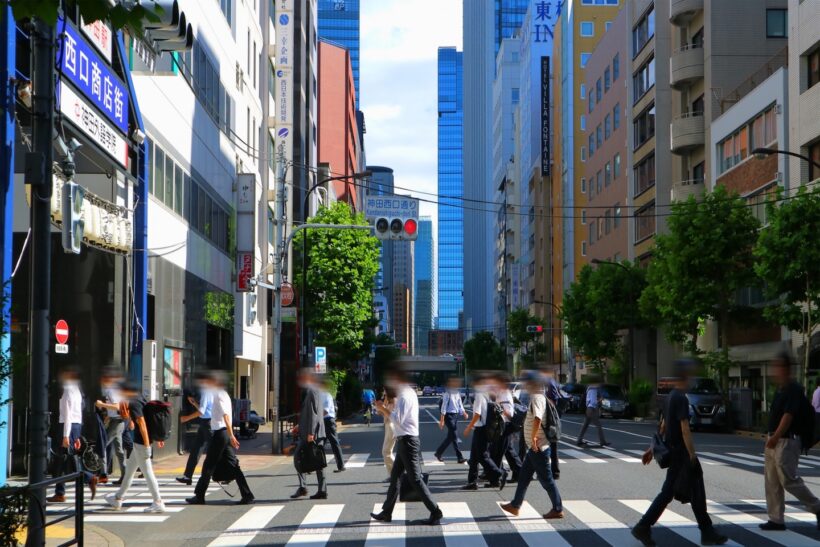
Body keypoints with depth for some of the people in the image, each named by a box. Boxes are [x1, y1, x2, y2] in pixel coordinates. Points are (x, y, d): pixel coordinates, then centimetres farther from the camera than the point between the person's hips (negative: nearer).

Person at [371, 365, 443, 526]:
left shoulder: (404, 396, -17)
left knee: (415, 478, -8)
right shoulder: (409, 392, 14)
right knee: (395, 476, 15)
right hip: (405, 440, 10)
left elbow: (398, 419, -21)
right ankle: (387, 512, 24)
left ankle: (435, 512, -6)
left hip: (407, 441, -10)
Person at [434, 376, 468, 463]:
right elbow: (444, 406, -13)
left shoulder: (458, 393, 10)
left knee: (450, 437, 12)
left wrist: (464, 413, -4)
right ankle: (460, 458, -3)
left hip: (456, 415, 8)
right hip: (449, 415, -8)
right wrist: (442, 420, -14)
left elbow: (460, 405, 15)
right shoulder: (447, 393, -12)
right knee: (454, 437, -6)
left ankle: (439, 453, 26)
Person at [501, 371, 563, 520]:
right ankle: (515, 505, 24)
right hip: (535, 446, 10)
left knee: (546, 479, -2)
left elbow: (537, 419, -36)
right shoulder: (540, 397, 12)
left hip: (538, 447, -10)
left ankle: (557, 510, 5)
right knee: (524, 475, 16)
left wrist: (533, 437, -25)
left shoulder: (536, 398, -19)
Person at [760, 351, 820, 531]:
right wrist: (772, 438, 17)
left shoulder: (794, 389, -15)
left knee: (789, 480, -7)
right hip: (774, 441, 10)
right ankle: (776, 519, 13)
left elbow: (788, 415, -22)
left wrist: (775, 437, -23)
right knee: (772, 482, 9)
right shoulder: (781, 389, 14)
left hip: (787, 441, -10)